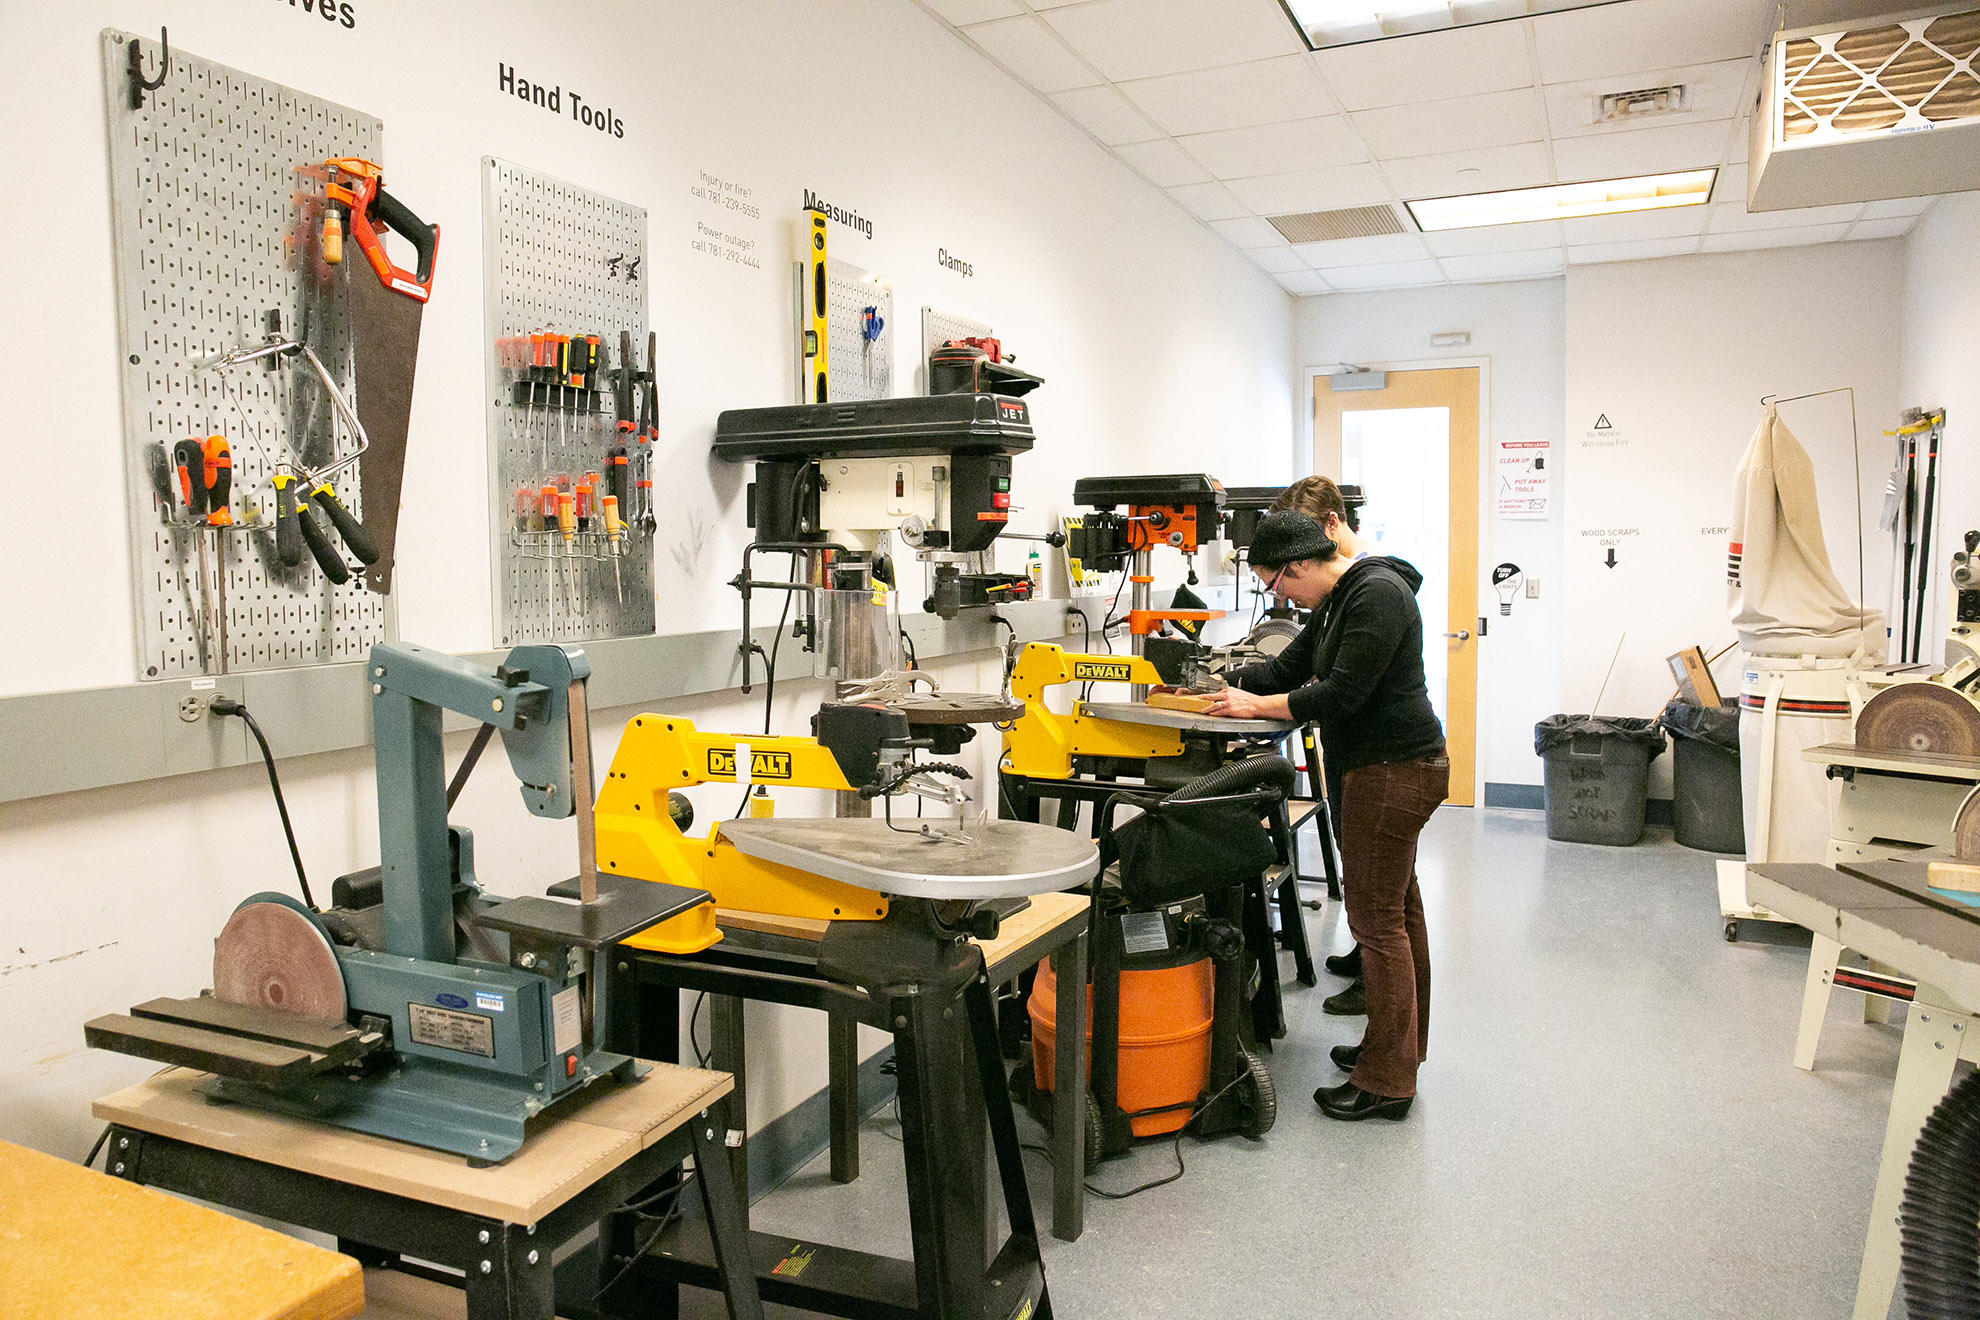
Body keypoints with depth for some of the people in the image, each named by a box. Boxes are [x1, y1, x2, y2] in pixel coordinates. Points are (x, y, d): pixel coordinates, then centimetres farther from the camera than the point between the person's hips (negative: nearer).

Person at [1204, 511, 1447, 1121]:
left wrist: (1257, 705, -12)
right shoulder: (1340, 600, 14)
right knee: (1397, 909, 18)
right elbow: (1289, 667, 18)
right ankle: (1397, 1047, 31)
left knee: (1376, 915, -6)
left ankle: (1386, 1082, 3)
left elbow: (1341, 693, -22)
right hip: (1388, 767, 11)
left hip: (1393, 769, -11)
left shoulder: (1377, 593, -17)